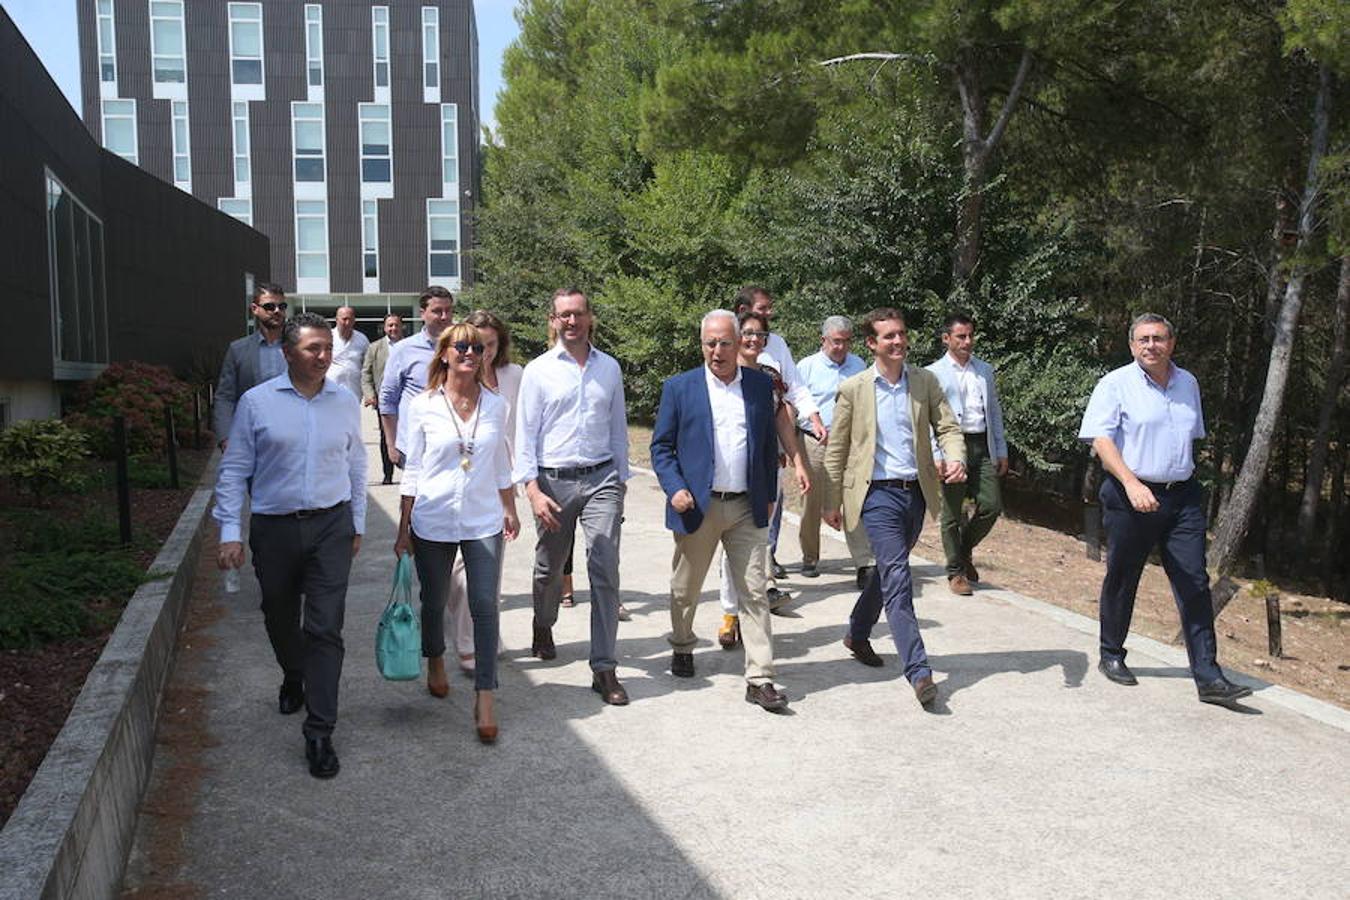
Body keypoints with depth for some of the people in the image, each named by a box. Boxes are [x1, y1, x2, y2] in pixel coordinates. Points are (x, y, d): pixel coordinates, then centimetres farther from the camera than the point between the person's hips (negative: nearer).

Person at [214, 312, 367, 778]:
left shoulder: (346, 403, 3)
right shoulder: (257, 402, -4)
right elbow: (234, 471, -1)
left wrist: (357, 525, 13)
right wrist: (230, 532, -7)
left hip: (331, 527, 0)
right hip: (274, 529, 0)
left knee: (325, 629, -6)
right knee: (280, 619, 18)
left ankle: (319, 734, 0)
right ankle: (293, 679, 49)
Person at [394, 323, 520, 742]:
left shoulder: (495, 405, 2)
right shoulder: (424, 406, -4)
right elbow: (412, 471, 1)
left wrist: (509, 510, 17)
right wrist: (403, 530, 1)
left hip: (483, 521, 1)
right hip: (433, 521, 0)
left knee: (485, 606, -5)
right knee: (434, 601, 16)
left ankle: (484, 697, 3)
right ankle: (435, 664, 43)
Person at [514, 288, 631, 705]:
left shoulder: (609, 367, 7)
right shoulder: (539, 370, 0)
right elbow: (525, 434, -2)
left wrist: (621, 480, 12)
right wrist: (533, 490, -11)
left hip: (601, 479, 1)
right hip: (553, 481, -1)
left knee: (605, 572, -8)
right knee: (549, 569, 15)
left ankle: (604, 669, -3)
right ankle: (543, 628, 46)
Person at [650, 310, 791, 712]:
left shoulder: (761, 384, 5)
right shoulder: (679, 387, -1)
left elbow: (769, 444, 12)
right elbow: (661, 447, 1)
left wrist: (769, 496, 9)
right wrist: (675, 488, -13)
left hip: (747, 508, 1)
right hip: (697, 506, -1)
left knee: (754, 593, -1)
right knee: (686, 589, 15)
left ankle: (760, 679, 4)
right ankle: (681, 648, 41)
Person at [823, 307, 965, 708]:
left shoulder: (925, 381, 6)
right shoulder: (853, 389, -3)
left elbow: (947, 426, 6)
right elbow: (836, 450, 2)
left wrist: (954, 459, -17)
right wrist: (832, 502, 3)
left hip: (916, 491, 5)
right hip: (878, 493, -4)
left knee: (889, 570, 18)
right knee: (897, 577, -12)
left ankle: (857, 634, 41)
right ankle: (918, 671, -11)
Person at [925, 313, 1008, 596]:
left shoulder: (985, 370, 15)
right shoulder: (934, 373, 0)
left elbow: (995, 411, 18)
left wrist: (1001, 451, 14)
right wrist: (936, 456, -14)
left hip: (982, 446, 4)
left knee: (992, 505, -1)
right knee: (951, 513, 1)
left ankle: (965, 549, 25)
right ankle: (956, 572, 14)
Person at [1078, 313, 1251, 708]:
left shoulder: (1188, 383, 12)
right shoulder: (1116, 384, -6)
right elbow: (1100, 440, -14)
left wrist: (1185, 478, 18)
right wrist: (1131, 483, -26)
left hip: (1182, 497, 4)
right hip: (1130, 496, -4)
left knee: (1195, 583, -2)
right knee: (1121, 580, 9)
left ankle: (1208, 678, 0)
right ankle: (1111, 655, 27)